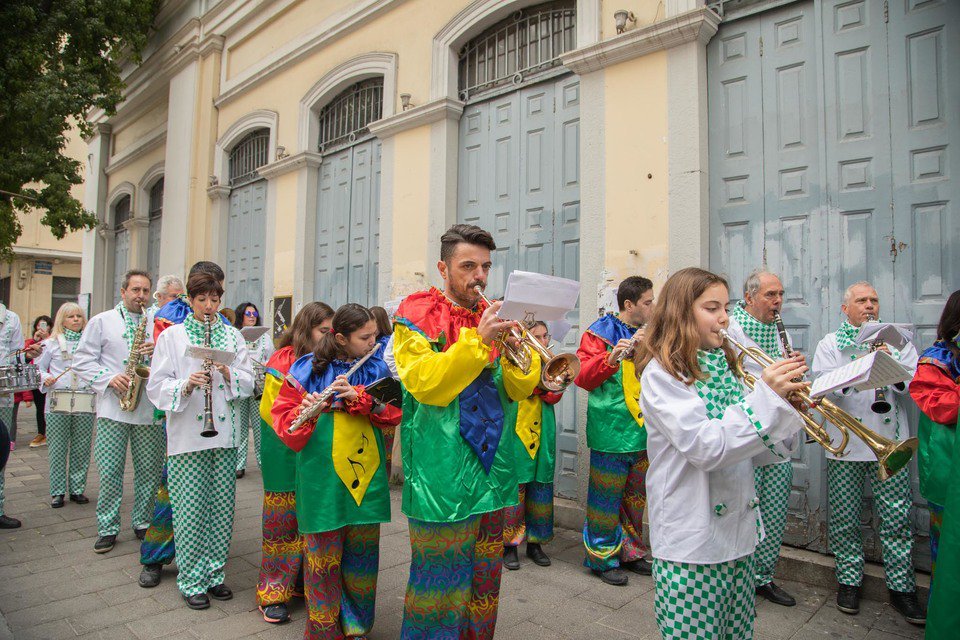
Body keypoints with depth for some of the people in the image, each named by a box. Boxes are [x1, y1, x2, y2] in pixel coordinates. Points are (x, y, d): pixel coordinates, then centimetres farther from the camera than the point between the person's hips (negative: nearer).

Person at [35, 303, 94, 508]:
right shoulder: (52, 343, 7)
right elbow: (39, 368, 11)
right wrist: (45, 379, -8)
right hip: (58, 404, -1)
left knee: (82, 449, 5)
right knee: (58, 449, 4)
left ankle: (77, 489, 16)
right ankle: (57, 491, 14)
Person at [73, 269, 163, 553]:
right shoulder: (102, 321, 7)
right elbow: (82, 360, 3)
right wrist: (109, 378, -12)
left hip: (149, 409, 2)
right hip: (113, 408, -2)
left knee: (149, 470, 6)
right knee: (110, 471, 1)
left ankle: (143, 523, 21)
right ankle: (107, 528, 15)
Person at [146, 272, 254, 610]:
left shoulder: (232, 335, 10)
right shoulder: (171, 336, 3)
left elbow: (248, 381, 7)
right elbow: (157, 386, -2)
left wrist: (227, 373, -12)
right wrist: (187, 384, -20)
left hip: (225, 433, 3)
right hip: (187, 436, -3)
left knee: (222, 507, 8)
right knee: (191, 509, 1)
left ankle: (214, 574, 23)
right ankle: (191, 580, 16)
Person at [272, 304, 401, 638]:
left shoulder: (376, 368, 6)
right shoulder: (308, 369, -2)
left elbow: (394, 411, -4)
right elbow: (282, 415, -5)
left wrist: (358, 397, -19)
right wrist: (303, 415, -26)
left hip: (366, 475, 3)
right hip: (323, 476, -3)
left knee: (362, 555, 13)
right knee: (324, 557, 7)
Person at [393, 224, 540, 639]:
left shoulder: (492, 315, 10)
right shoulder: (416, 316, -5)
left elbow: (520, 390, 3)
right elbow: (425, 384, -18)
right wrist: (477, 340, -24)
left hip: (490, 469, 6)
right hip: (442, 473, -5)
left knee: (484, 574, 18)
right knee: (440, 577, 5)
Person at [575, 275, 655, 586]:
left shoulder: (648, 335, 13)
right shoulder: (601, 333, -7)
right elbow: (583, 377, -15)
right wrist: (611, 358, -31)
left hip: (643, 431, 7)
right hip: (612, 430, -7)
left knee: (635, 497, 18)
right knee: (607, 498, 3)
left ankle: (630, 552, 34)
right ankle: (602, 557, 18)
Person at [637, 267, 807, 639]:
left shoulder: (723, 366, 9)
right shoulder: (661, 373, -13)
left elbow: (765, 446, 9)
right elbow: (705, 447, -24)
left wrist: (786, 400, -7)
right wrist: (766, 396, -24)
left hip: (738, 535, 7)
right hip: (691, 543, -7)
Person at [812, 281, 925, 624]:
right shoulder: (831, 343, 6)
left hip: (890, 444, 1)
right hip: (845, 443, -1)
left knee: (897, 517, 3)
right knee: (844, 518, 6)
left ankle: (902, 587, 18)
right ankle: (849, 580, 21)